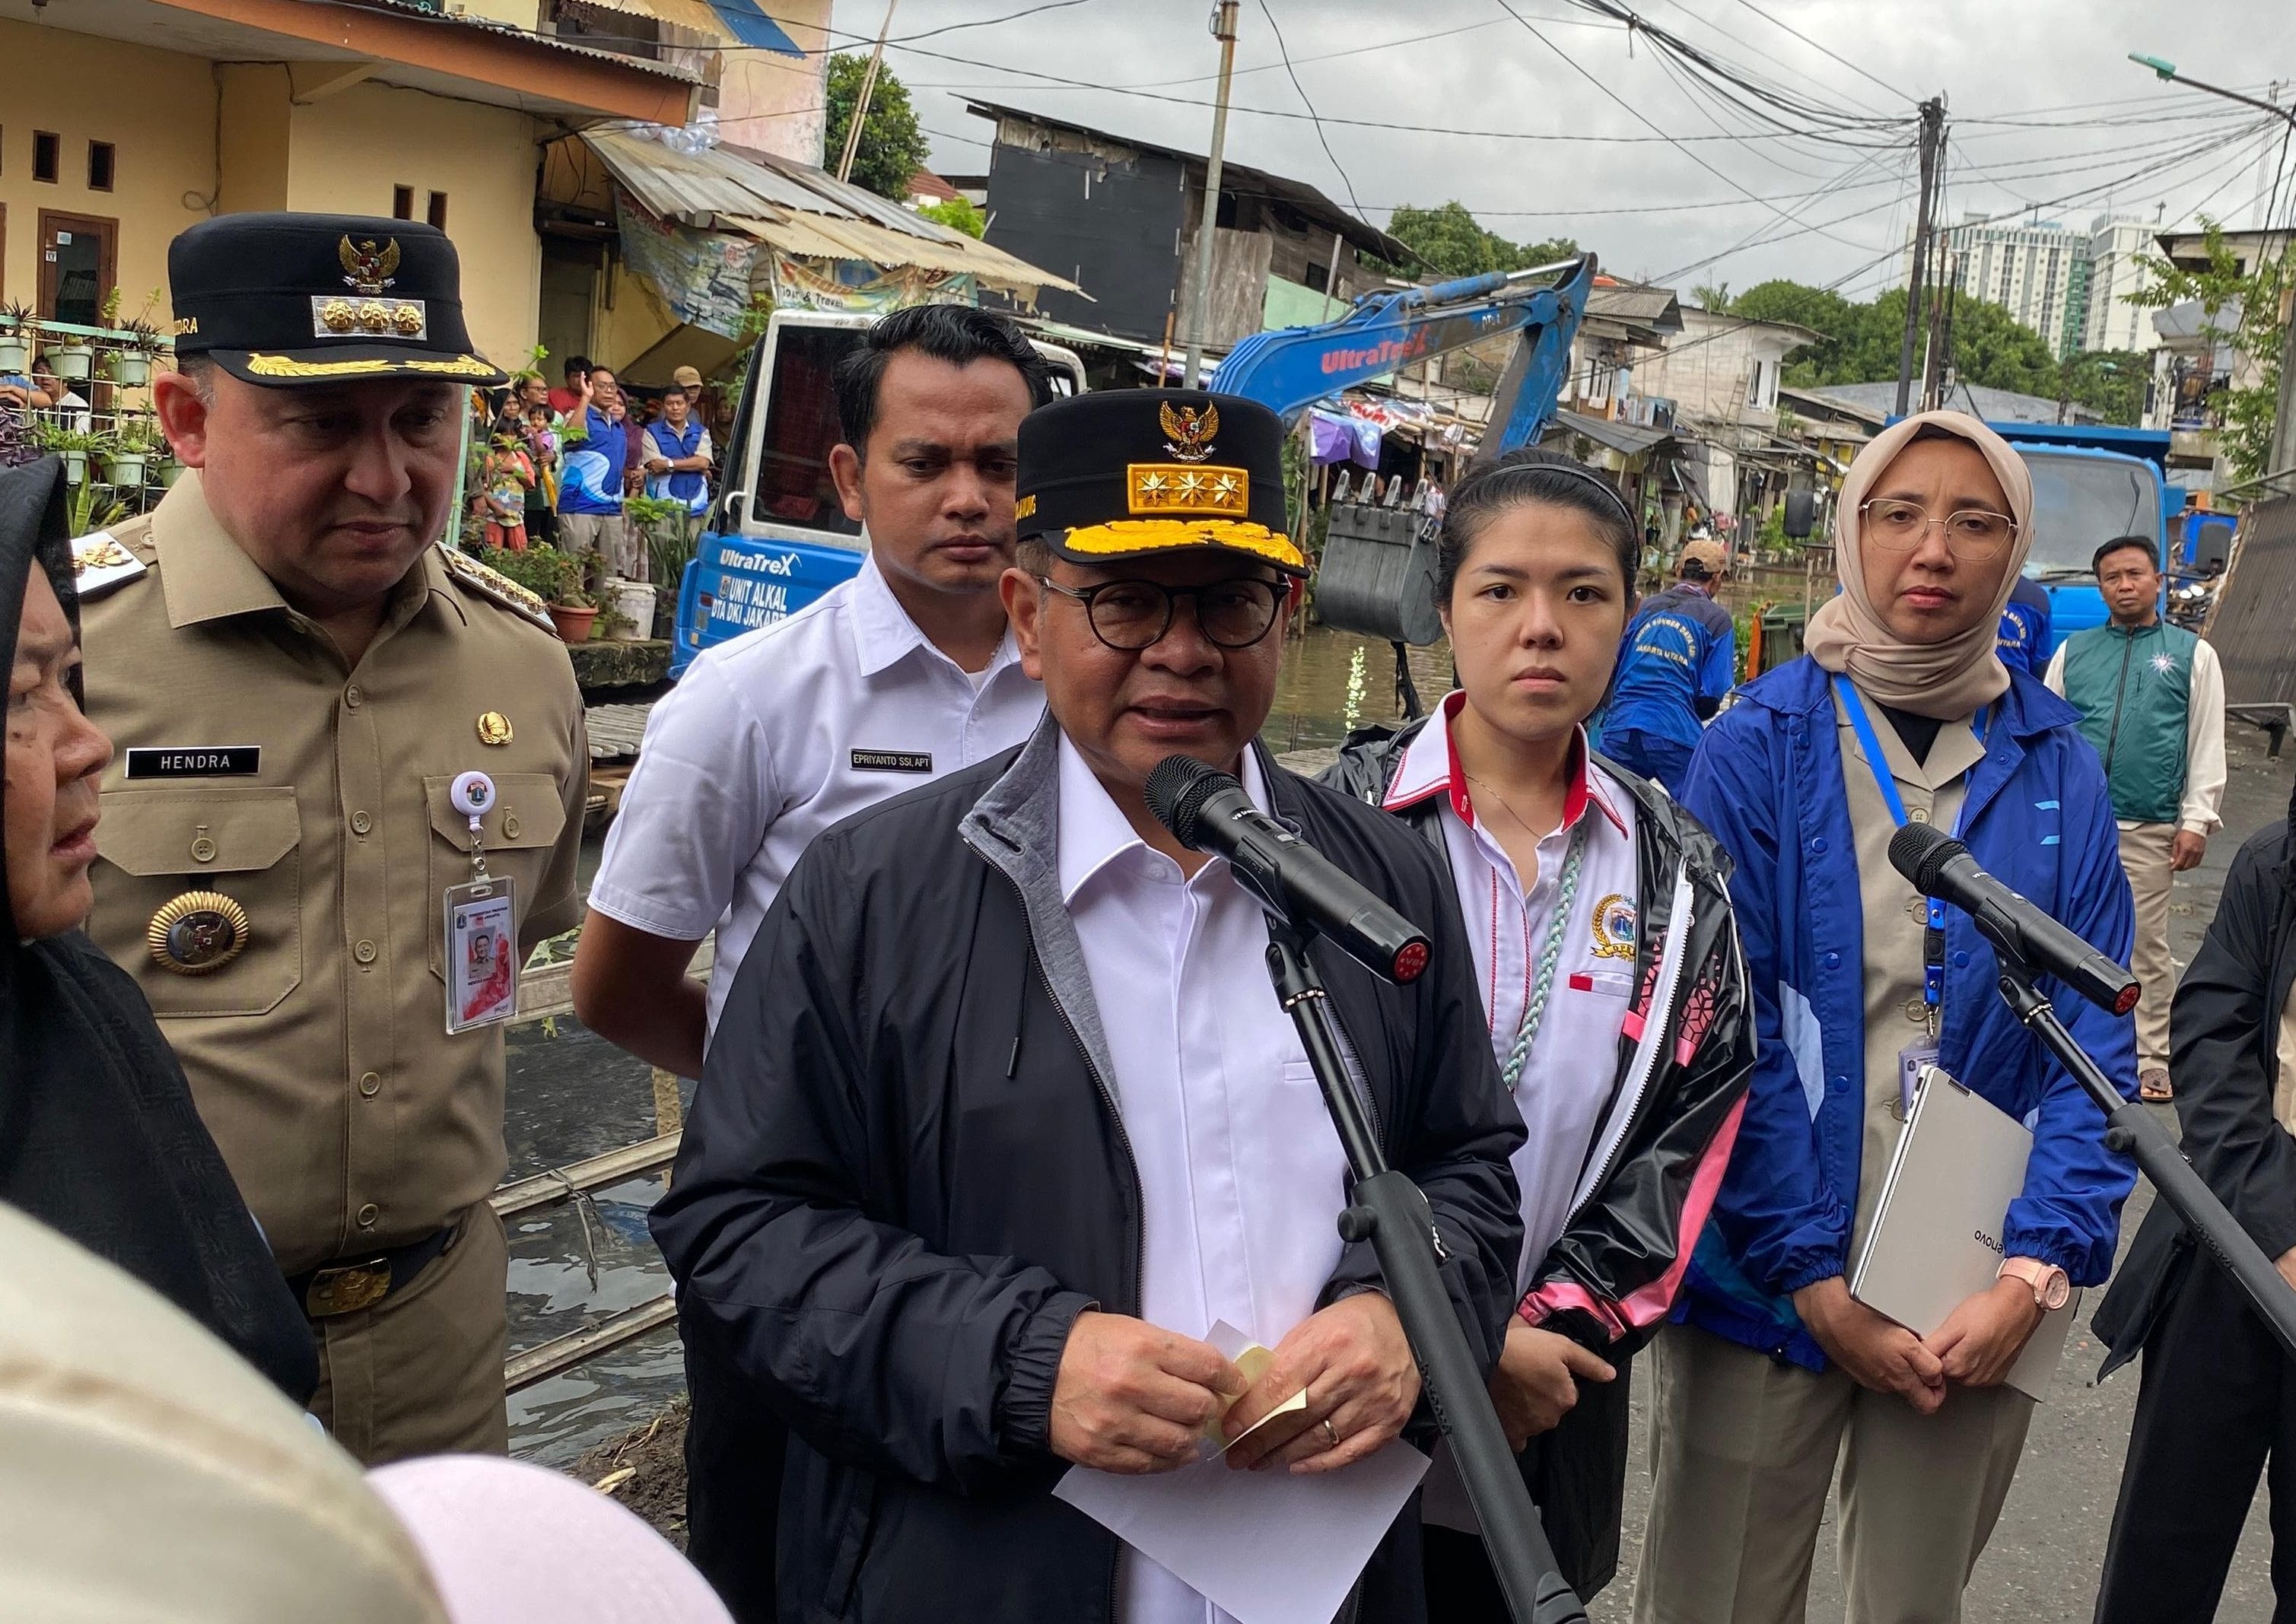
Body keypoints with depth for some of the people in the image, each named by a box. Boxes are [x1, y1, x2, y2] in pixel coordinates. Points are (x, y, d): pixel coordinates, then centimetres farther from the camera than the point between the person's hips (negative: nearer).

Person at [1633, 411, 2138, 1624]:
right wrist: (1815, 1281, -14)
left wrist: (2035, 1273, -11)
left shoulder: (2057, 771, 1)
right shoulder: (1759, 746, -7)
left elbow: (2094, 1043, 0)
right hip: (1768, 1289, -2)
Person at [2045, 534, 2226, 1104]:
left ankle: (2153, 1063, 9)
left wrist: (2197, 821, -3)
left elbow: (2208, 745, 5)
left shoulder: (2192, 654, 8)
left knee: (2147, 948, 2)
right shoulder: (2073, 651, 13)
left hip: (2149, 830, -2)